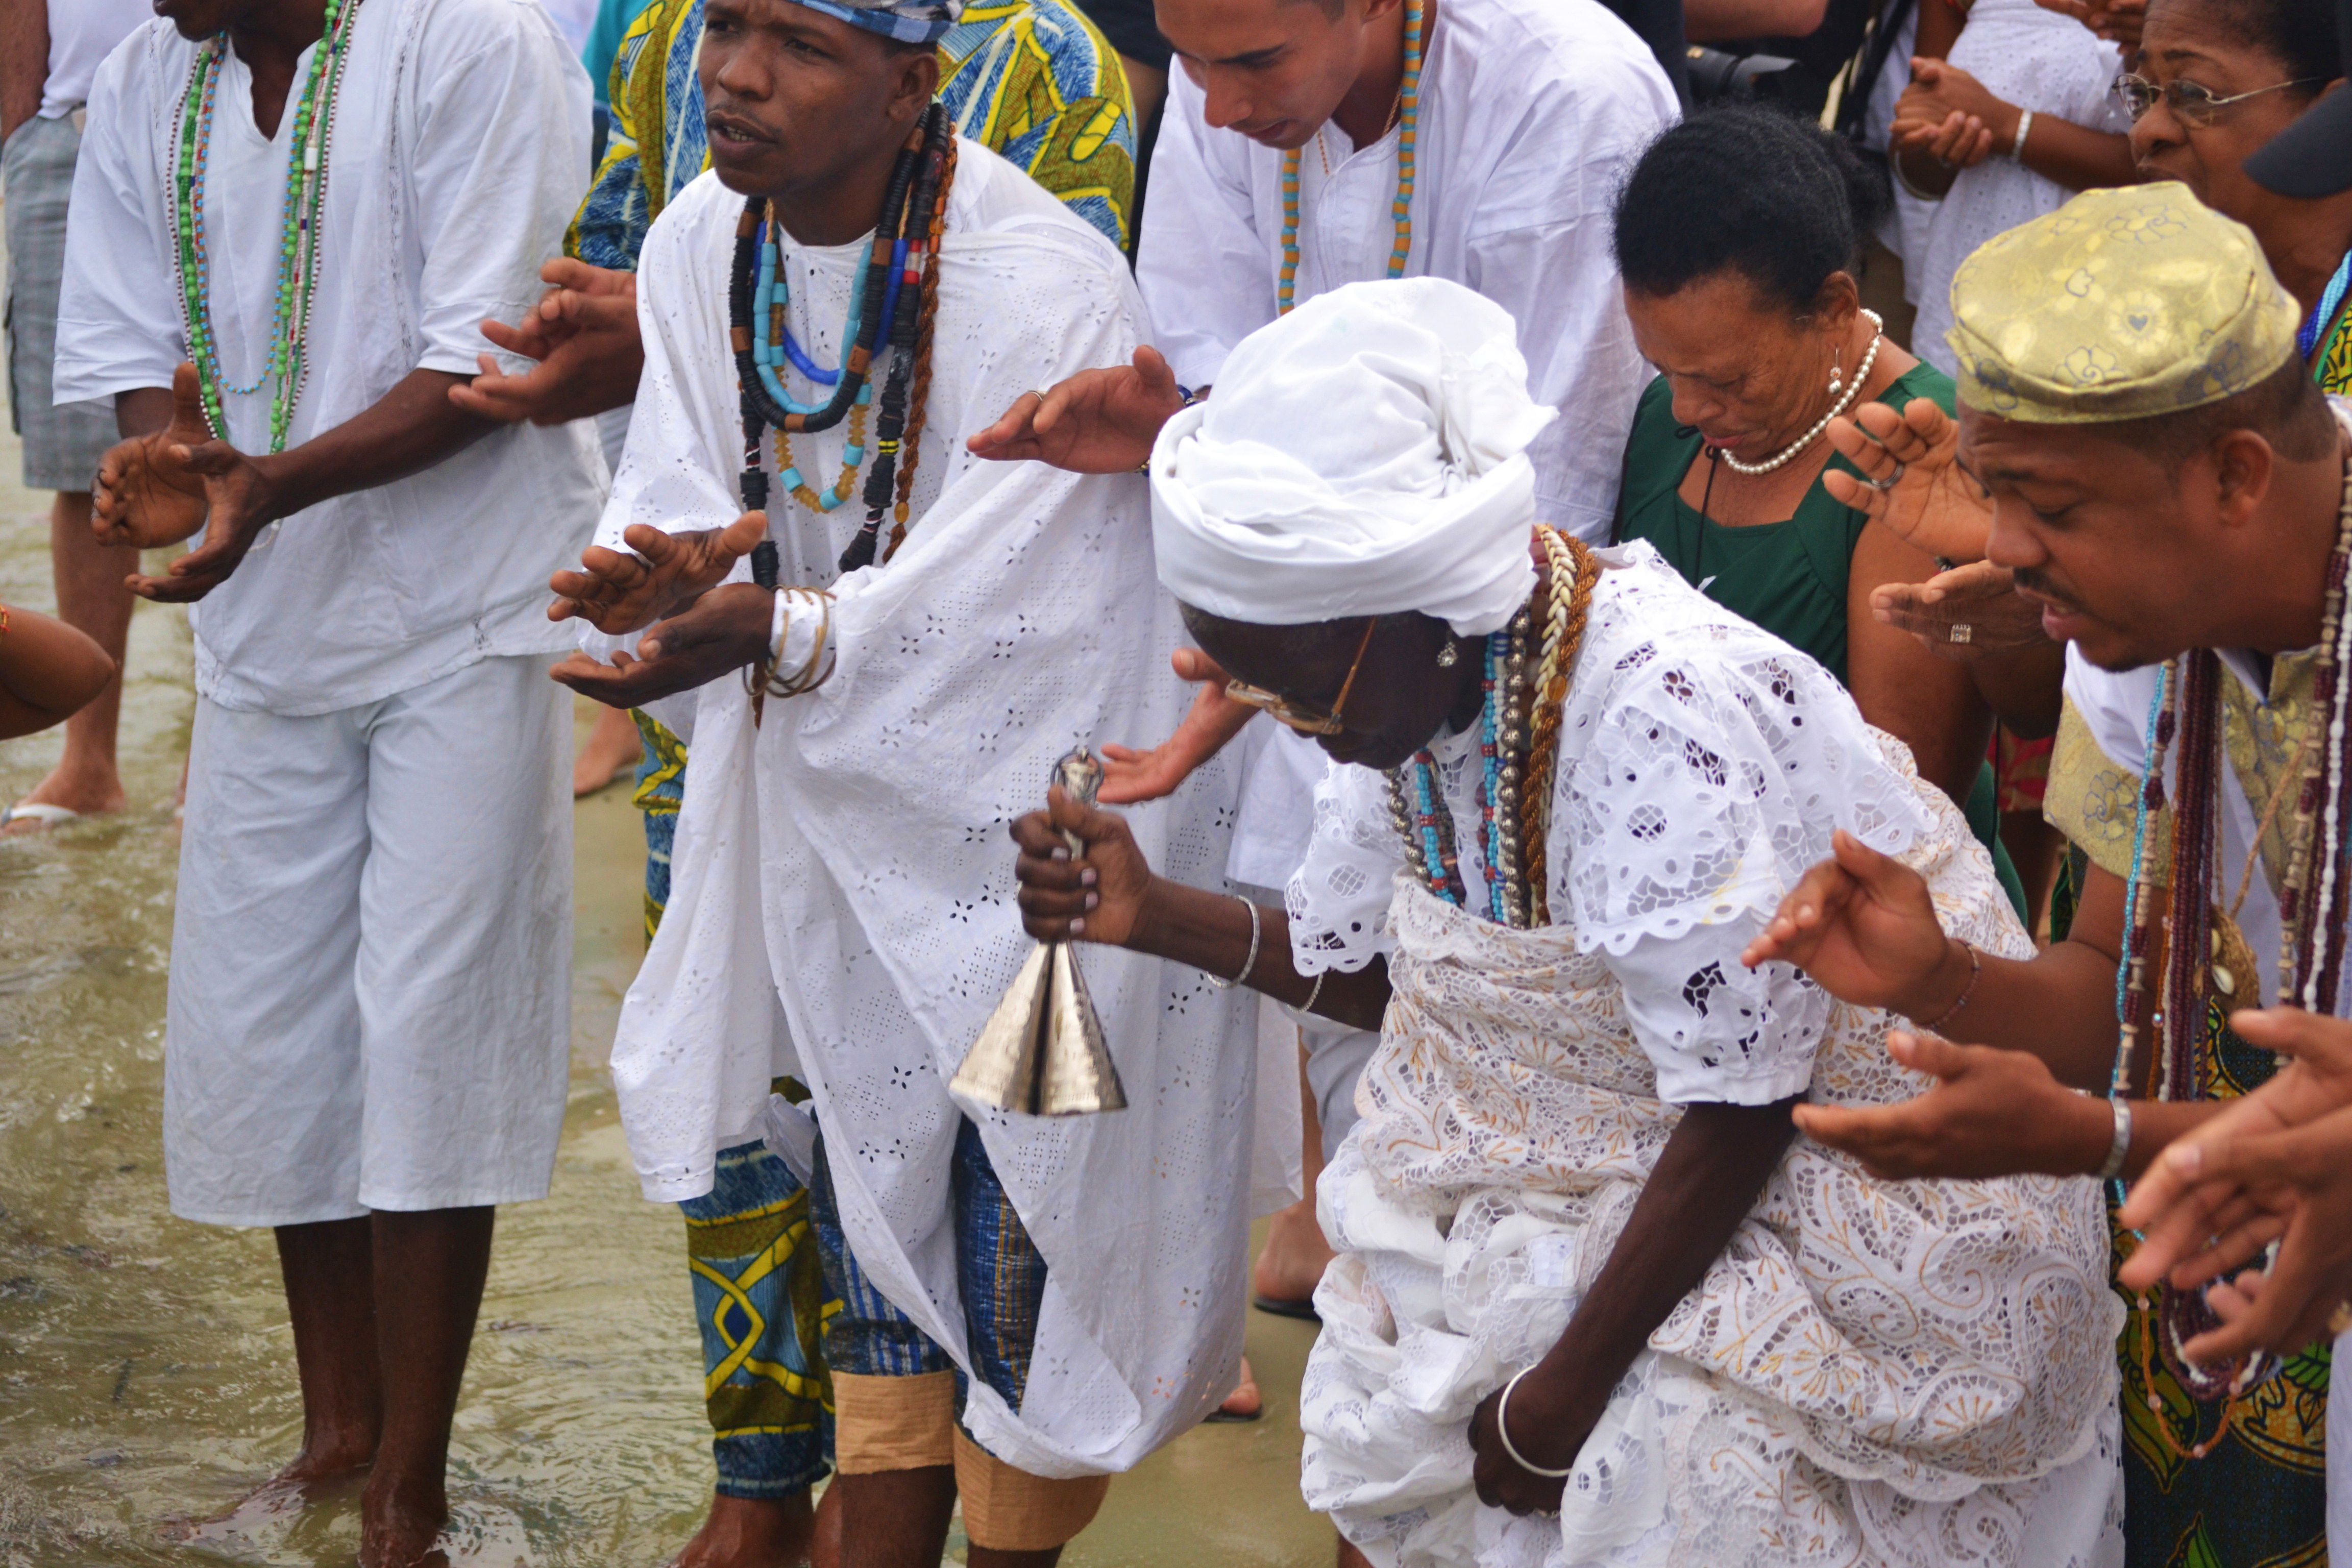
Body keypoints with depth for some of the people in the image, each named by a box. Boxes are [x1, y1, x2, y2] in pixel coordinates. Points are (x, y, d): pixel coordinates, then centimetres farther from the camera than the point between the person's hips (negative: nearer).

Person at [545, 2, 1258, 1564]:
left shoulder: (1043, 281, -25)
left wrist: (774, 632, -43)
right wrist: (669, 569, -28)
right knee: (873, 1201, 18)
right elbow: (689, 490, -4)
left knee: (1024, 1225, 2)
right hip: (839, 805, 6)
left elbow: (985, 597, -29)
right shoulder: (703, 245, -4)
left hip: (1027, 816, -6)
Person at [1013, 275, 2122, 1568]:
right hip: (1624, 1168, 8)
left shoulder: (1669, 720, -31)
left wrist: (1566, 1391, -18)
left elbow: (1736, 1117, -26)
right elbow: (1377, 969, 10)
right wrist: (1154, 916, -5)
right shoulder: (1408, 681, -5)